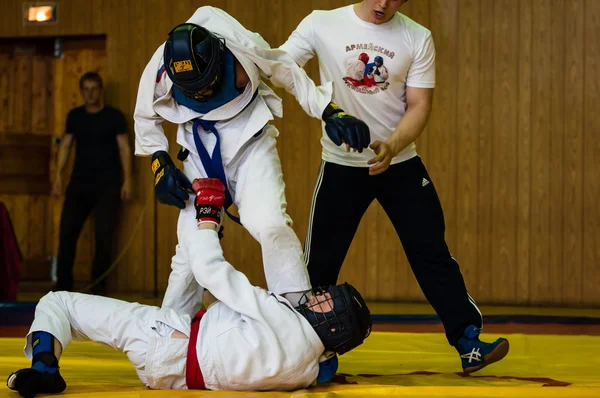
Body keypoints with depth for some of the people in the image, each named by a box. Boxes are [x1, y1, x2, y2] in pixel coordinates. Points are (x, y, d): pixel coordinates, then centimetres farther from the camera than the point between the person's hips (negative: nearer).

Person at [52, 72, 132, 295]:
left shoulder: (114, 116, -2)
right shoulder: (74, 116, 8)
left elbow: (124, 148, -4)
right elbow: (66, 145, 10)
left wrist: (127, 180, -10)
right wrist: (58, 176, 2)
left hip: (107, 184, -3)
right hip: (79, 182, 3)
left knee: (104, 235, -4)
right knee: (67, 231, -2)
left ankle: (99, 285, 7)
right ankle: (63, 284, 7)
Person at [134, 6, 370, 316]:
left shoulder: (242, 47, -25)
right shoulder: (158, 70, -17)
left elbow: (291, 75, -7)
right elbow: (145, 118, 4)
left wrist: (331, 114, -11)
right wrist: (160, 164, -4)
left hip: (250, 145, -2)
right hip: (201, 155, 2)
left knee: (270, 225, -24)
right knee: (191, 246, -1)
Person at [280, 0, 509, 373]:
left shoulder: (417, 38, -5)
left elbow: (419, 106, -7)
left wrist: (391, 147, -24)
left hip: (402, 164, 1)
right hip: (341, 164, -1)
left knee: (432, 253, -1)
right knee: (320, 259, 3)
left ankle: (468, 343, 4)